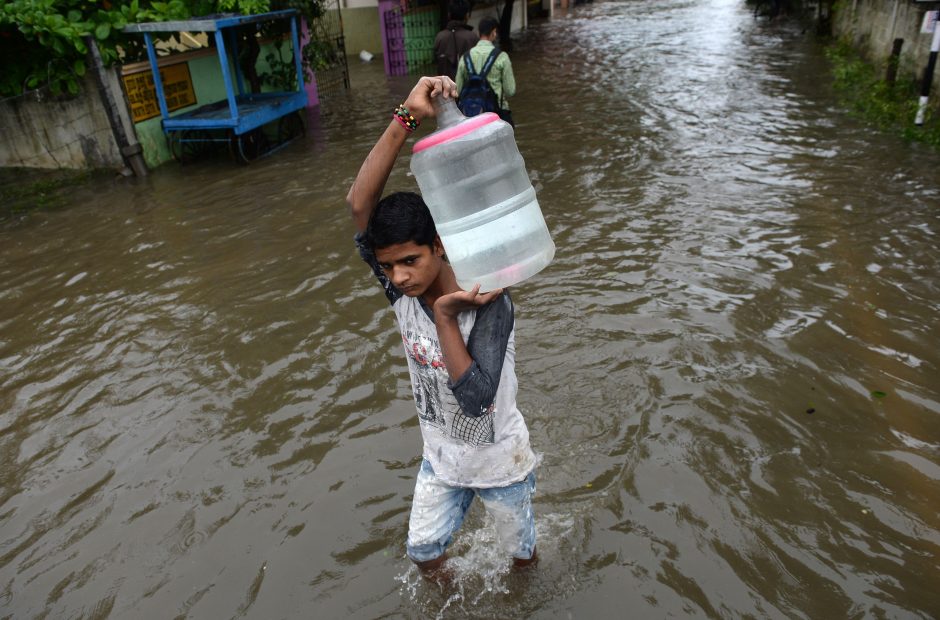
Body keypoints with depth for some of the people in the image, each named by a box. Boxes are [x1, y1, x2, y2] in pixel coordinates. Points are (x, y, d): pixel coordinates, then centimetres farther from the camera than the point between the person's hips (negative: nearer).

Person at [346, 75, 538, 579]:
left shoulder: (490, 305, -32)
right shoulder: (401, 291, -20)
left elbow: (477, 400, -39)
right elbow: (359, 204, -33)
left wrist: (445, 315, -39)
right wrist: (404, 120, -42)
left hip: (501, 465, -3)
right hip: (441, 460, 4)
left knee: (520, 550, 25)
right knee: (422, 551, 22)